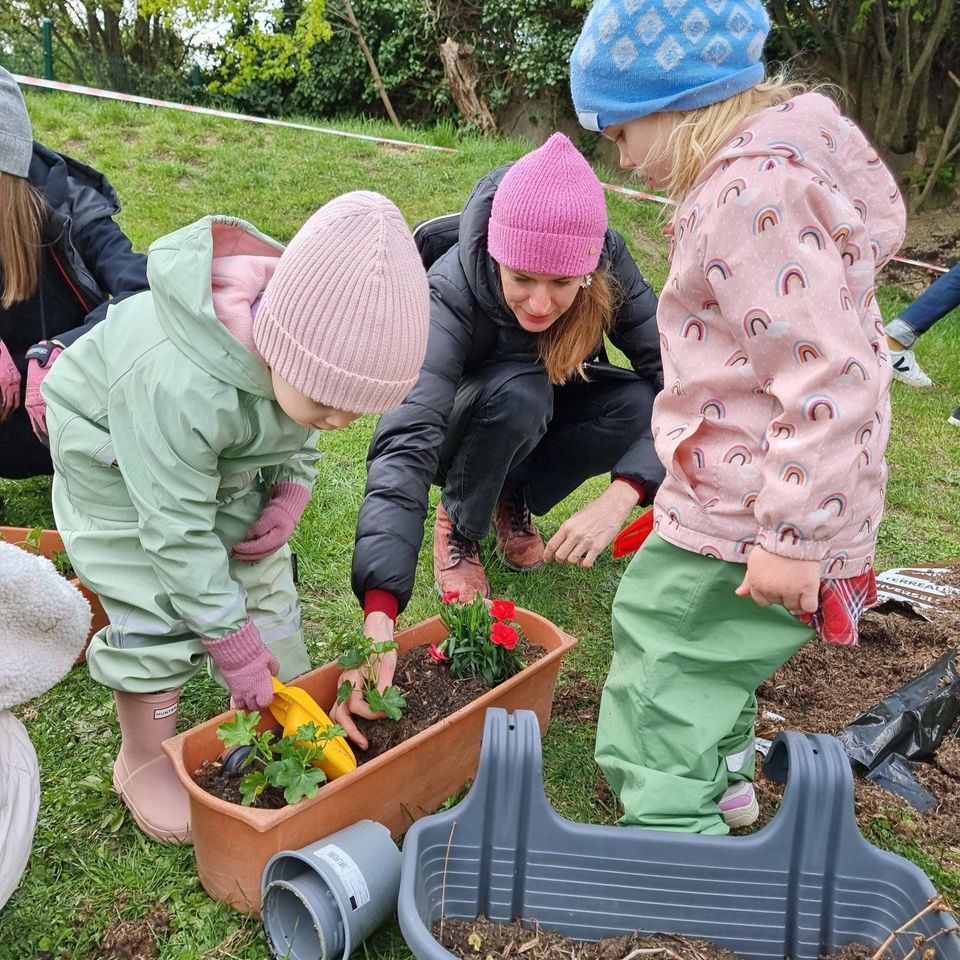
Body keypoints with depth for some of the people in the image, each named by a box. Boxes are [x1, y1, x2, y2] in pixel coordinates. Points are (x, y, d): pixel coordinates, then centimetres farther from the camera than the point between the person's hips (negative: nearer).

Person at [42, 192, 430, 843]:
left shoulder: (326, 350, -25)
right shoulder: (180, 386, -45)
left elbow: (302, 438, -2)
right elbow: (178, 530, -34)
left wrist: (290, 496, -19)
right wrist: (233, 642, -26)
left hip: (227, 456, 6)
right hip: (114, 452, -6)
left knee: (261, 573, 5)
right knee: (154, 599, -9)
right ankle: (145, 757, 13)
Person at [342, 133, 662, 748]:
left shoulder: (607, 262, -27)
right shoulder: (453, 292, -37)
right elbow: (405, 446, -48)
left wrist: (621, 496, -44)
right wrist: (379, 619, -59)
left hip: (547, 409, 3)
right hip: (465, 420, -3)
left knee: (639, 403, -27)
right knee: (519, 392, -36)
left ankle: (514, 504, -1)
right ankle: (460, 526, -7)